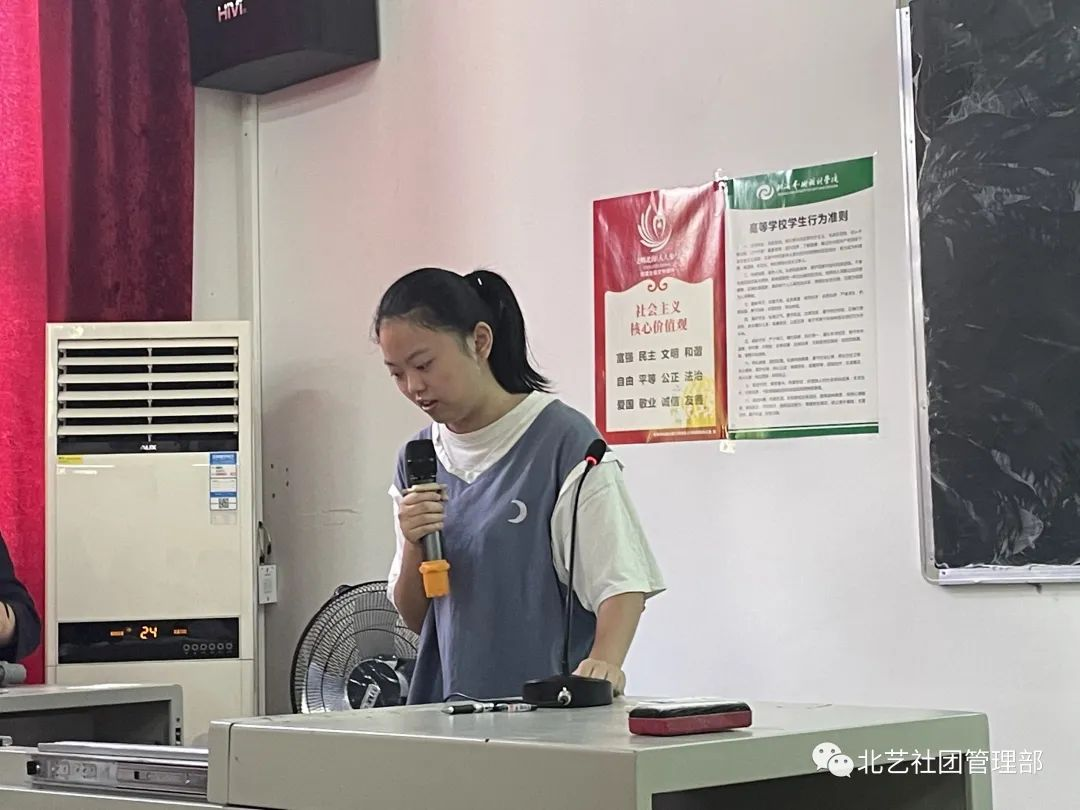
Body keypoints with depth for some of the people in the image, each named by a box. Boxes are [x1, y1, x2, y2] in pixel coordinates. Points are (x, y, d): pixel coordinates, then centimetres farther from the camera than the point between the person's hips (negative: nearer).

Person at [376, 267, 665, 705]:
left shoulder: (563, 439, -6)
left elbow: (623, 583, -8)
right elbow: (413, 618, 14)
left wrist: (604, 662, -26)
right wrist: (413, 546, -4)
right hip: (448, 705, 5)